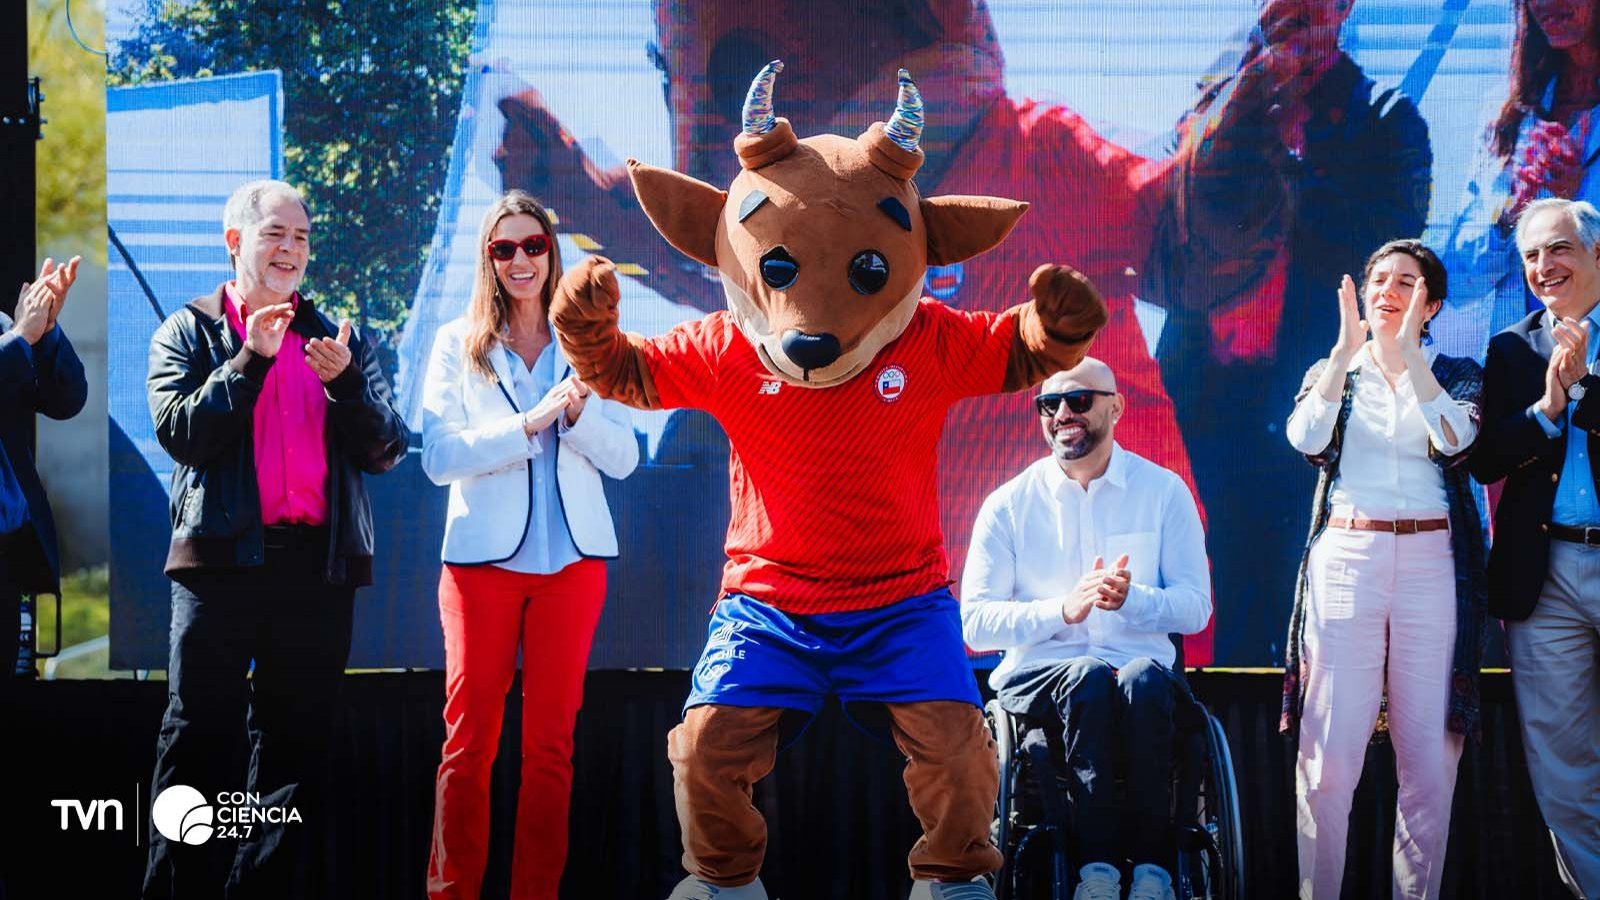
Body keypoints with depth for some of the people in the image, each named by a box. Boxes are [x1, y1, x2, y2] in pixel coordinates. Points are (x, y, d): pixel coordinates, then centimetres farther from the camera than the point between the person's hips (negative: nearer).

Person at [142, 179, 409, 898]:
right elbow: (179, 432, -7)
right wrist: (251, 358, -12)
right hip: (223, 559, -3)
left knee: (294, 742, 3)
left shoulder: (339, 340, 16)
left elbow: (385, 451, 8)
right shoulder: (188, 333, 9)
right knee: (198, 736, -5)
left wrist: (344, 381, -9)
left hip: (319, 562, 3)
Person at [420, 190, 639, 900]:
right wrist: (528, 424, -18)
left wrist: (577, 413, -14)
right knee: (469, 739, -3)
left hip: (571, 558, 1)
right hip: (483, 556, -1)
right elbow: (438, 457, -7)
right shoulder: (458, 344, 5)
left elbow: (622, 458, 4)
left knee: (551, 742, 2)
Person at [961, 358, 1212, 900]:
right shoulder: (1009, 504, 6)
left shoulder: (1163, 491, 8)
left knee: (1143, 678, -35)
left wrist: (1131, 599, -19)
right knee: (1091, 677, -35)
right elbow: (974, 623, -1)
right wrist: (1062, 609, -17)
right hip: (1038, 673, 0)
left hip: (1143, 667, 1)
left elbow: (1195, 607, 3)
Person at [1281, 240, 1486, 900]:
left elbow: (1455, 440, -10)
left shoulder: (1458, 375, 11)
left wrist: (1408, 354, -12)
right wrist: (1348, 349, -10)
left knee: (1429, 757, -2)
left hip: (1433, 564, 0)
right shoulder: (1332, 373, 14)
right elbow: (1305, 437, -7)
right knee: (1330, 756, -7)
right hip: (1344, 559, 0)